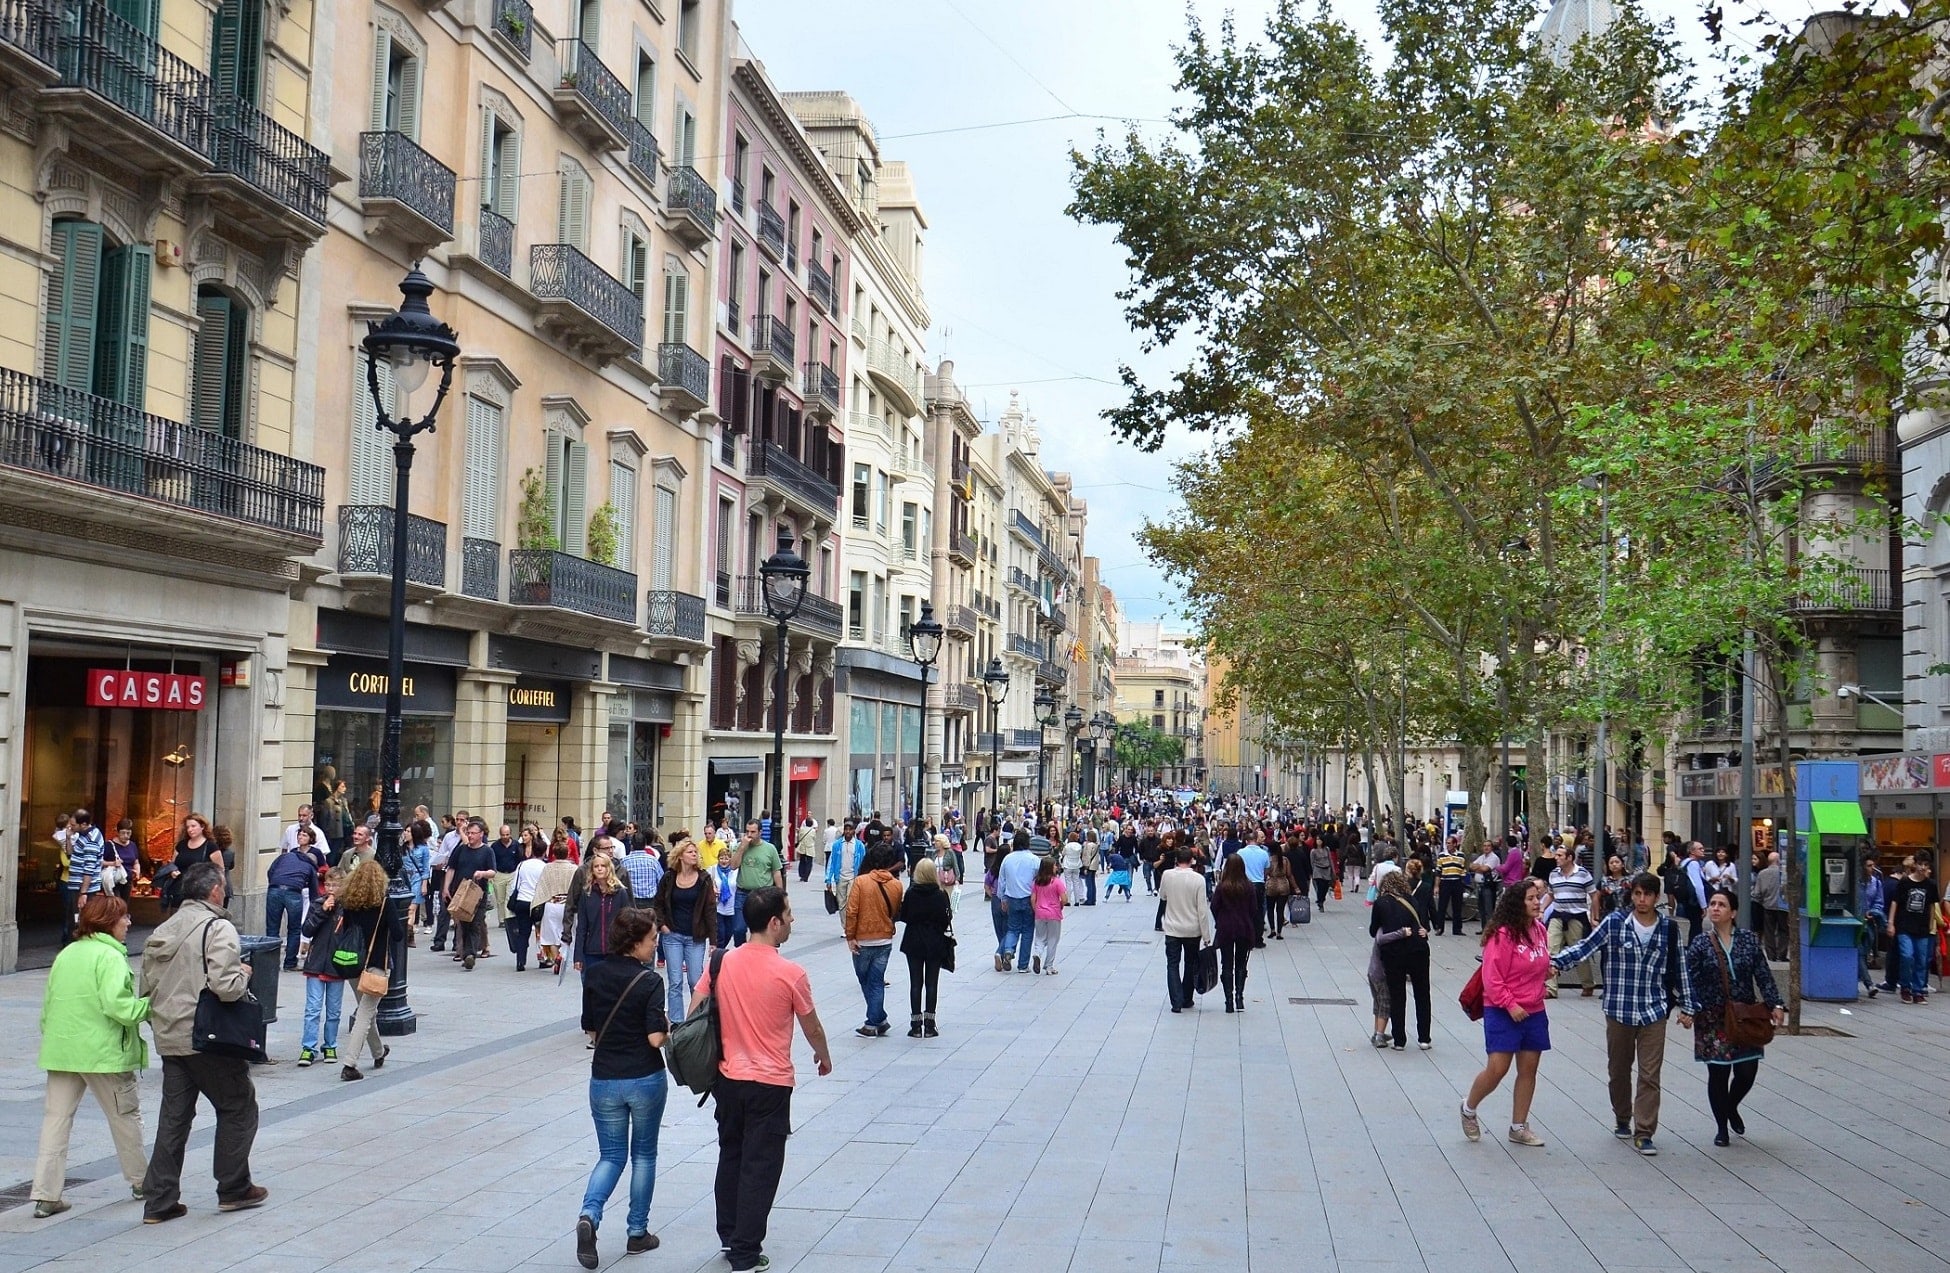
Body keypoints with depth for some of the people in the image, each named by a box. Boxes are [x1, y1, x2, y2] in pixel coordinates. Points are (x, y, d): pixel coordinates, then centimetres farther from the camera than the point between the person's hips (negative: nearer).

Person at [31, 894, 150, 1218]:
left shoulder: (65, 954, 12)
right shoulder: (110, 956, -12)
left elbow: (48, 1004, 16)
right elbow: (118, 1006, -23)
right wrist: (150, 1005, -9)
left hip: (61, 1049, 6)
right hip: (102, 1052, -6)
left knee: (56, 1119, 6)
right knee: (125, 1115, 11)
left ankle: (46, 1195, 1)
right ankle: (140, 1180, 24)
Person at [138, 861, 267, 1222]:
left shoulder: (161, 932, 11)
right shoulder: (218, 928, -14)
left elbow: (146, 988, 15)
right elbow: (226, 987, -24)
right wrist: (244, 973, -4)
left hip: (170, 1040, 7)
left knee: (173, 1116, 12)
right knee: (238, 1108, 9)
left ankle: (159, 1200, 12)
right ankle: (233, 1189, 14)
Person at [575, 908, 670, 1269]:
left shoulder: (594, 976, 0)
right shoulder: (650, 981, -15)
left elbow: (590, 1030, 6)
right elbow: (656, 1038, -18)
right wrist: (668, 1027, 2)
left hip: (604, 1079, 3)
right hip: (645, 1080, -3)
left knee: (611, 1155, 14)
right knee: (643, 1154, 15)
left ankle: (589, 1215, -11)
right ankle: (638, 1232, 21)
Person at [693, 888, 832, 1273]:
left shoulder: (721, 963, -4)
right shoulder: (791, 974, -15)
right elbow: (811, 1028, -1)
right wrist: (823, 1056, 19)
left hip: (727, 1078, 5)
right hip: (770, 1083, -5)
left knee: (730, 1157, 21)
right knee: (760, 1168, 3)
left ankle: (729, 1238, 31)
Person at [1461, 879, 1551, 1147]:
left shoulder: (1539, 930, 5)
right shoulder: (1503, 934, -16)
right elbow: (1492, 977, -16)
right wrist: (1510, 1005, -19)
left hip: (1534, 1012, 7)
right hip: (1503, 1012, -7)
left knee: (1529, 1069, 9)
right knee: (1497, 1069, -7)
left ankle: (1519, 1127, 20)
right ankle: (1469, 1109, 19)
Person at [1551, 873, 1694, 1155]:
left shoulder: (1668, 928, 0)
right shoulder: (1615, 922, -6)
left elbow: (1678, 968, 8)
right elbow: (1586, 947, -9)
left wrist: (1685, 1007, 11)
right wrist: (1555, 961, -24)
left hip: (1654, 1012, 0)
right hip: (1619, 1010, 0)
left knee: (1650, 1074, -2)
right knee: (1619, 1070, 14)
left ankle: (1643, 1133, 3)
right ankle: (1622, 1120, 35)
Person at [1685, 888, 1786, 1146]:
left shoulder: (1749, 939, 2)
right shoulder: (1700, 944, -4)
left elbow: (1763, 975, 2)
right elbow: (1690, 980, -6)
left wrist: (1775, 1004, -7)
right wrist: (1689, 1009, -18)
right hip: (1713, 1019, -2)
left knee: (1747, 1071, 2)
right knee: (1718, 1073, 1)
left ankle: (1731, 1108, 35)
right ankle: (1722, 1128, 19)